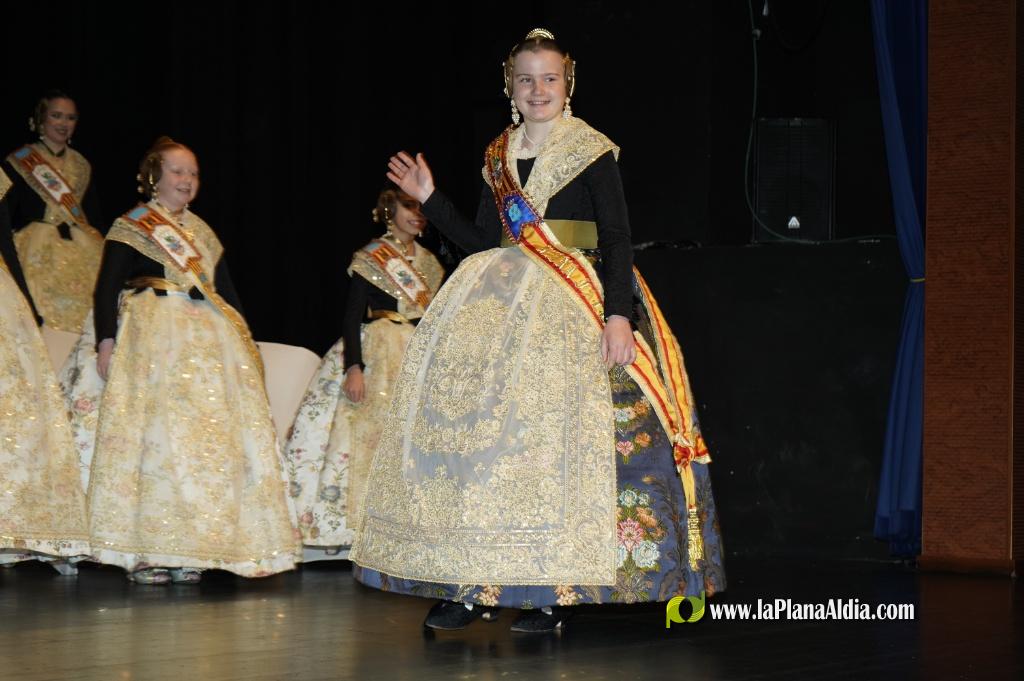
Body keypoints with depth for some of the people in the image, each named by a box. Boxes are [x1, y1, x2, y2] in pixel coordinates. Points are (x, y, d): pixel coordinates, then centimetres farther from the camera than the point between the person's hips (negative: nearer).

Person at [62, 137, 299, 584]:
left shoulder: (202, 233, 21)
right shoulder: (130, 227, 4)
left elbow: (226, 292, 23)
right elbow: (107, 289, -2)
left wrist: (243, 343, 13)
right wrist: (106, 341, -14)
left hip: (206, 339, 6)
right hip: (150, 337, -6)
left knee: (205, 439, -3)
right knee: (152, 438, -11)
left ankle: (187, 550, -1)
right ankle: (142, 552, -9)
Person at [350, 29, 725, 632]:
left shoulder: (591, 152, 0)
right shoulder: (499, 157, 15)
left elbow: (618, 239, -7)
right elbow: (483, 243, 16)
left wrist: (618, 313, -18)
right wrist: (431, 200, 10)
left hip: (575, 300, -5)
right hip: (507, 300, 5)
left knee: (559, 430, -14)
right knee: (480, 417, -6)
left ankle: (558, 590, -10)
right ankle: (474, 582, -5)